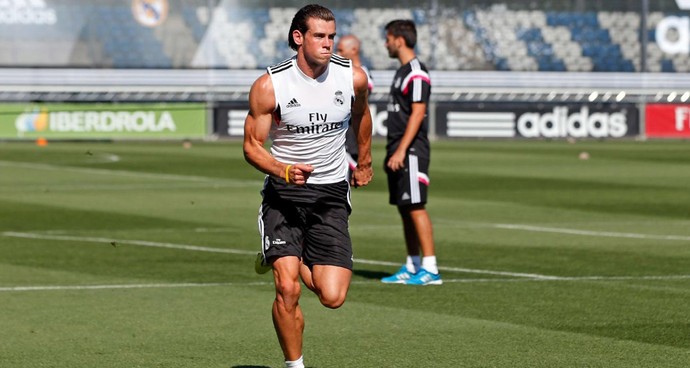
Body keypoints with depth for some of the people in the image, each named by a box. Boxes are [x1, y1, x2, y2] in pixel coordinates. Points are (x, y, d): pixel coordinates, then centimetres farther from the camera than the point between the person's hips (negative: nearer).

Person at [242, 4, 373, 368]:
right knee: (287, 289, -18)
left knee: (332, 297, -8)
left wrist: (364, 162, 32)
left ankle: (290, 259, 25)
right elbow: (252, 145, -6)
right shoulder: (269, 86, -12)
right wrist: (284, 170, -25)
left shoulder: (353, 77, -4)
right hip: (283, 192, -2)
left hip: (331, 194, 2)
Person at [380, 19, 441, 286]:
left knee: (415, 207, -12)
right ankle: (412, 268, 14)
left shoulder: (416, 74, -13)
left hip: (411, 151, -10)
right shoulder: (402, 72, 18)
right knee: (404, 209, 10)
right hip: (399, 152, 10)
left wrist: (401, 151, -23)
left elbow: (417, 113, -19)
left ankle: (430, 269, -12)